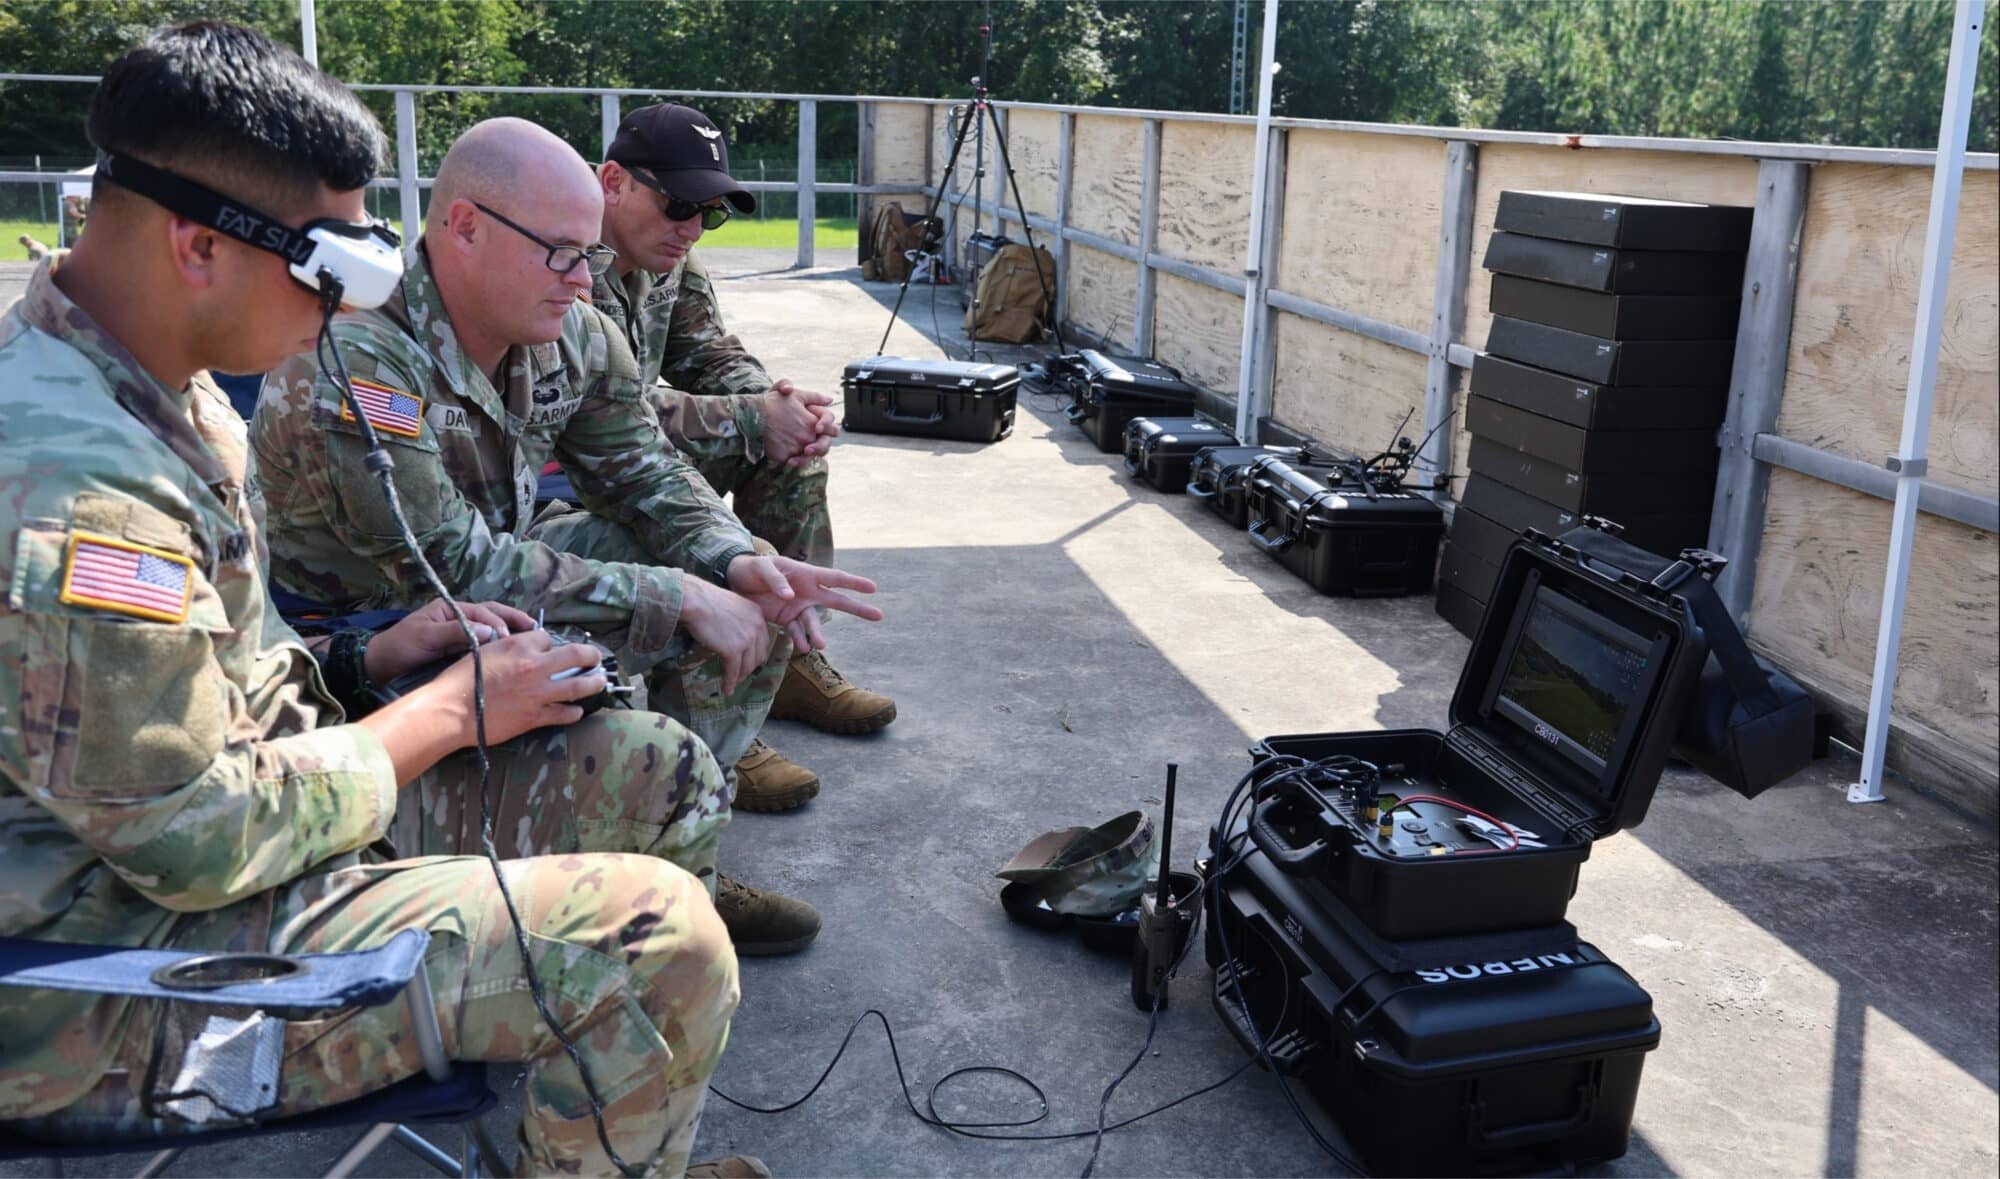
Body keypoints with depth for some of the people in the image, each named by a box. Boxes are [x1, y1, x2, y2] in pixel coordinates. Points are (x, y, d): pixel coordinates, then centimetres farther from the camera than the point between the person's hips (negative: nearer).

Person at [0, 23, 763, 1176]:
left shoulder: (163, 391, 5)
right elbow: (202, 842, -25)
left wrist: (366, 657, 3)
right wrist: (449, 713, -13)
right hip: (125, 966, -10)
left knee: (663, 778, 5)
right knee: (657, 944, -24)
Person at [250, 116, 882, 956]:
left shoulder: (570, 336, -5)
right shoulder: (356, 367, -30)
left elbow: (643, 474, 4)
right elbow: (458, 573, -32)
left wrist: (738, 564, -17)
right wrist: (679, 599, -29)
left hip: (497, 576, 8)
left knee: (752, 603, -1)